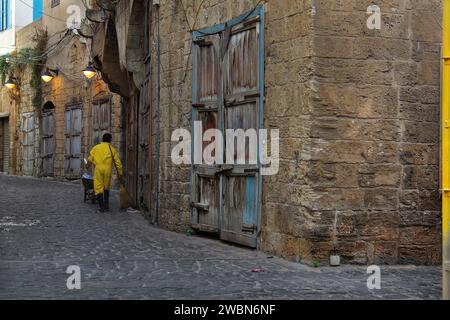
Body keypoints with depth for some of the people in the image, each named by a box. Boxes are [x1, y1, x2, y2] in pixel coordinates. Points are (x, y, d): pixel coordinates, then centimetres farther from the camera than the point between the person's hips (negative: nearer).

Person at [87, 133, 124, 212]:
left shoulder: (96, 148, 12)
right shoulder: (112, 149, 11)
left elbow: (90, 159, 8)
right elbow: (118, 163, 9)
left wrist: (88, 165, 32)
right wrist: (120, 174, 15)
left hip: (98, 169, -1)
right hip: (108, 170, 1)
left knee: (98, 188, 2)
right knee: (106, 188, 19)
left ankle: (102, 206, -6)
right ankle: (106, 204, 11)